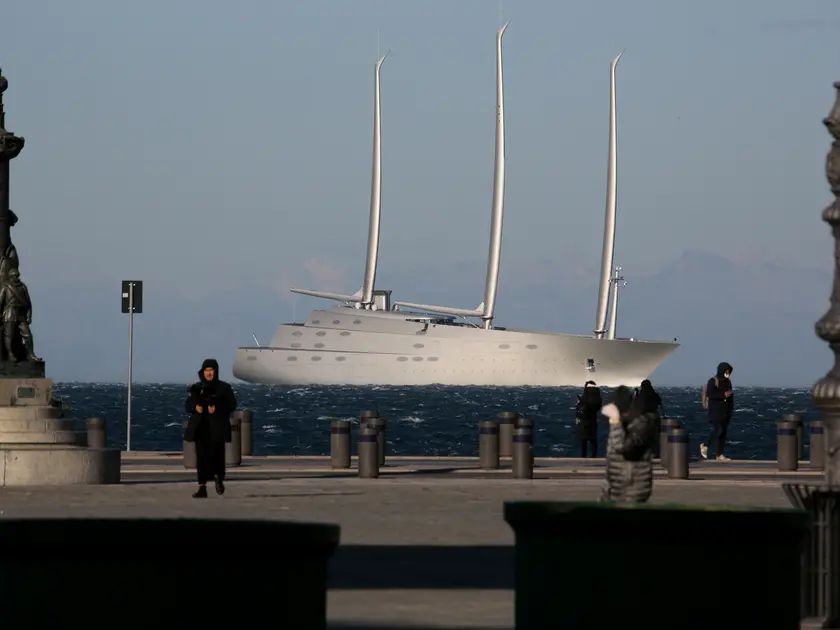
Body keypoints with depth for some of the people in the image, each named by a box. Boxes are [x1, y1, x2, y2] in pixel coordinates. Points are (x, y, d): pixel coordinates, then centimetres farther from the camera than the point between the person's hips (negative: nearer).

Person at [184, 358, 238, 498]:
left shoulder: (224, 388, 3)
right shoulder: (197, 388, 12)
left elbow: (232, 405, -1)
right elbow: (188, 405, 14)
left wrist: (217, 408, -15)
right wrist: (195, 407, -9)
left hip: (217, 427, -3)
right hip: (201, 427, 3)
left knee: (216, 453, -10)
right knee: (201, 456, -1)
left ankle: (219, 478, 19)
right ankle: (202, 487, 2)